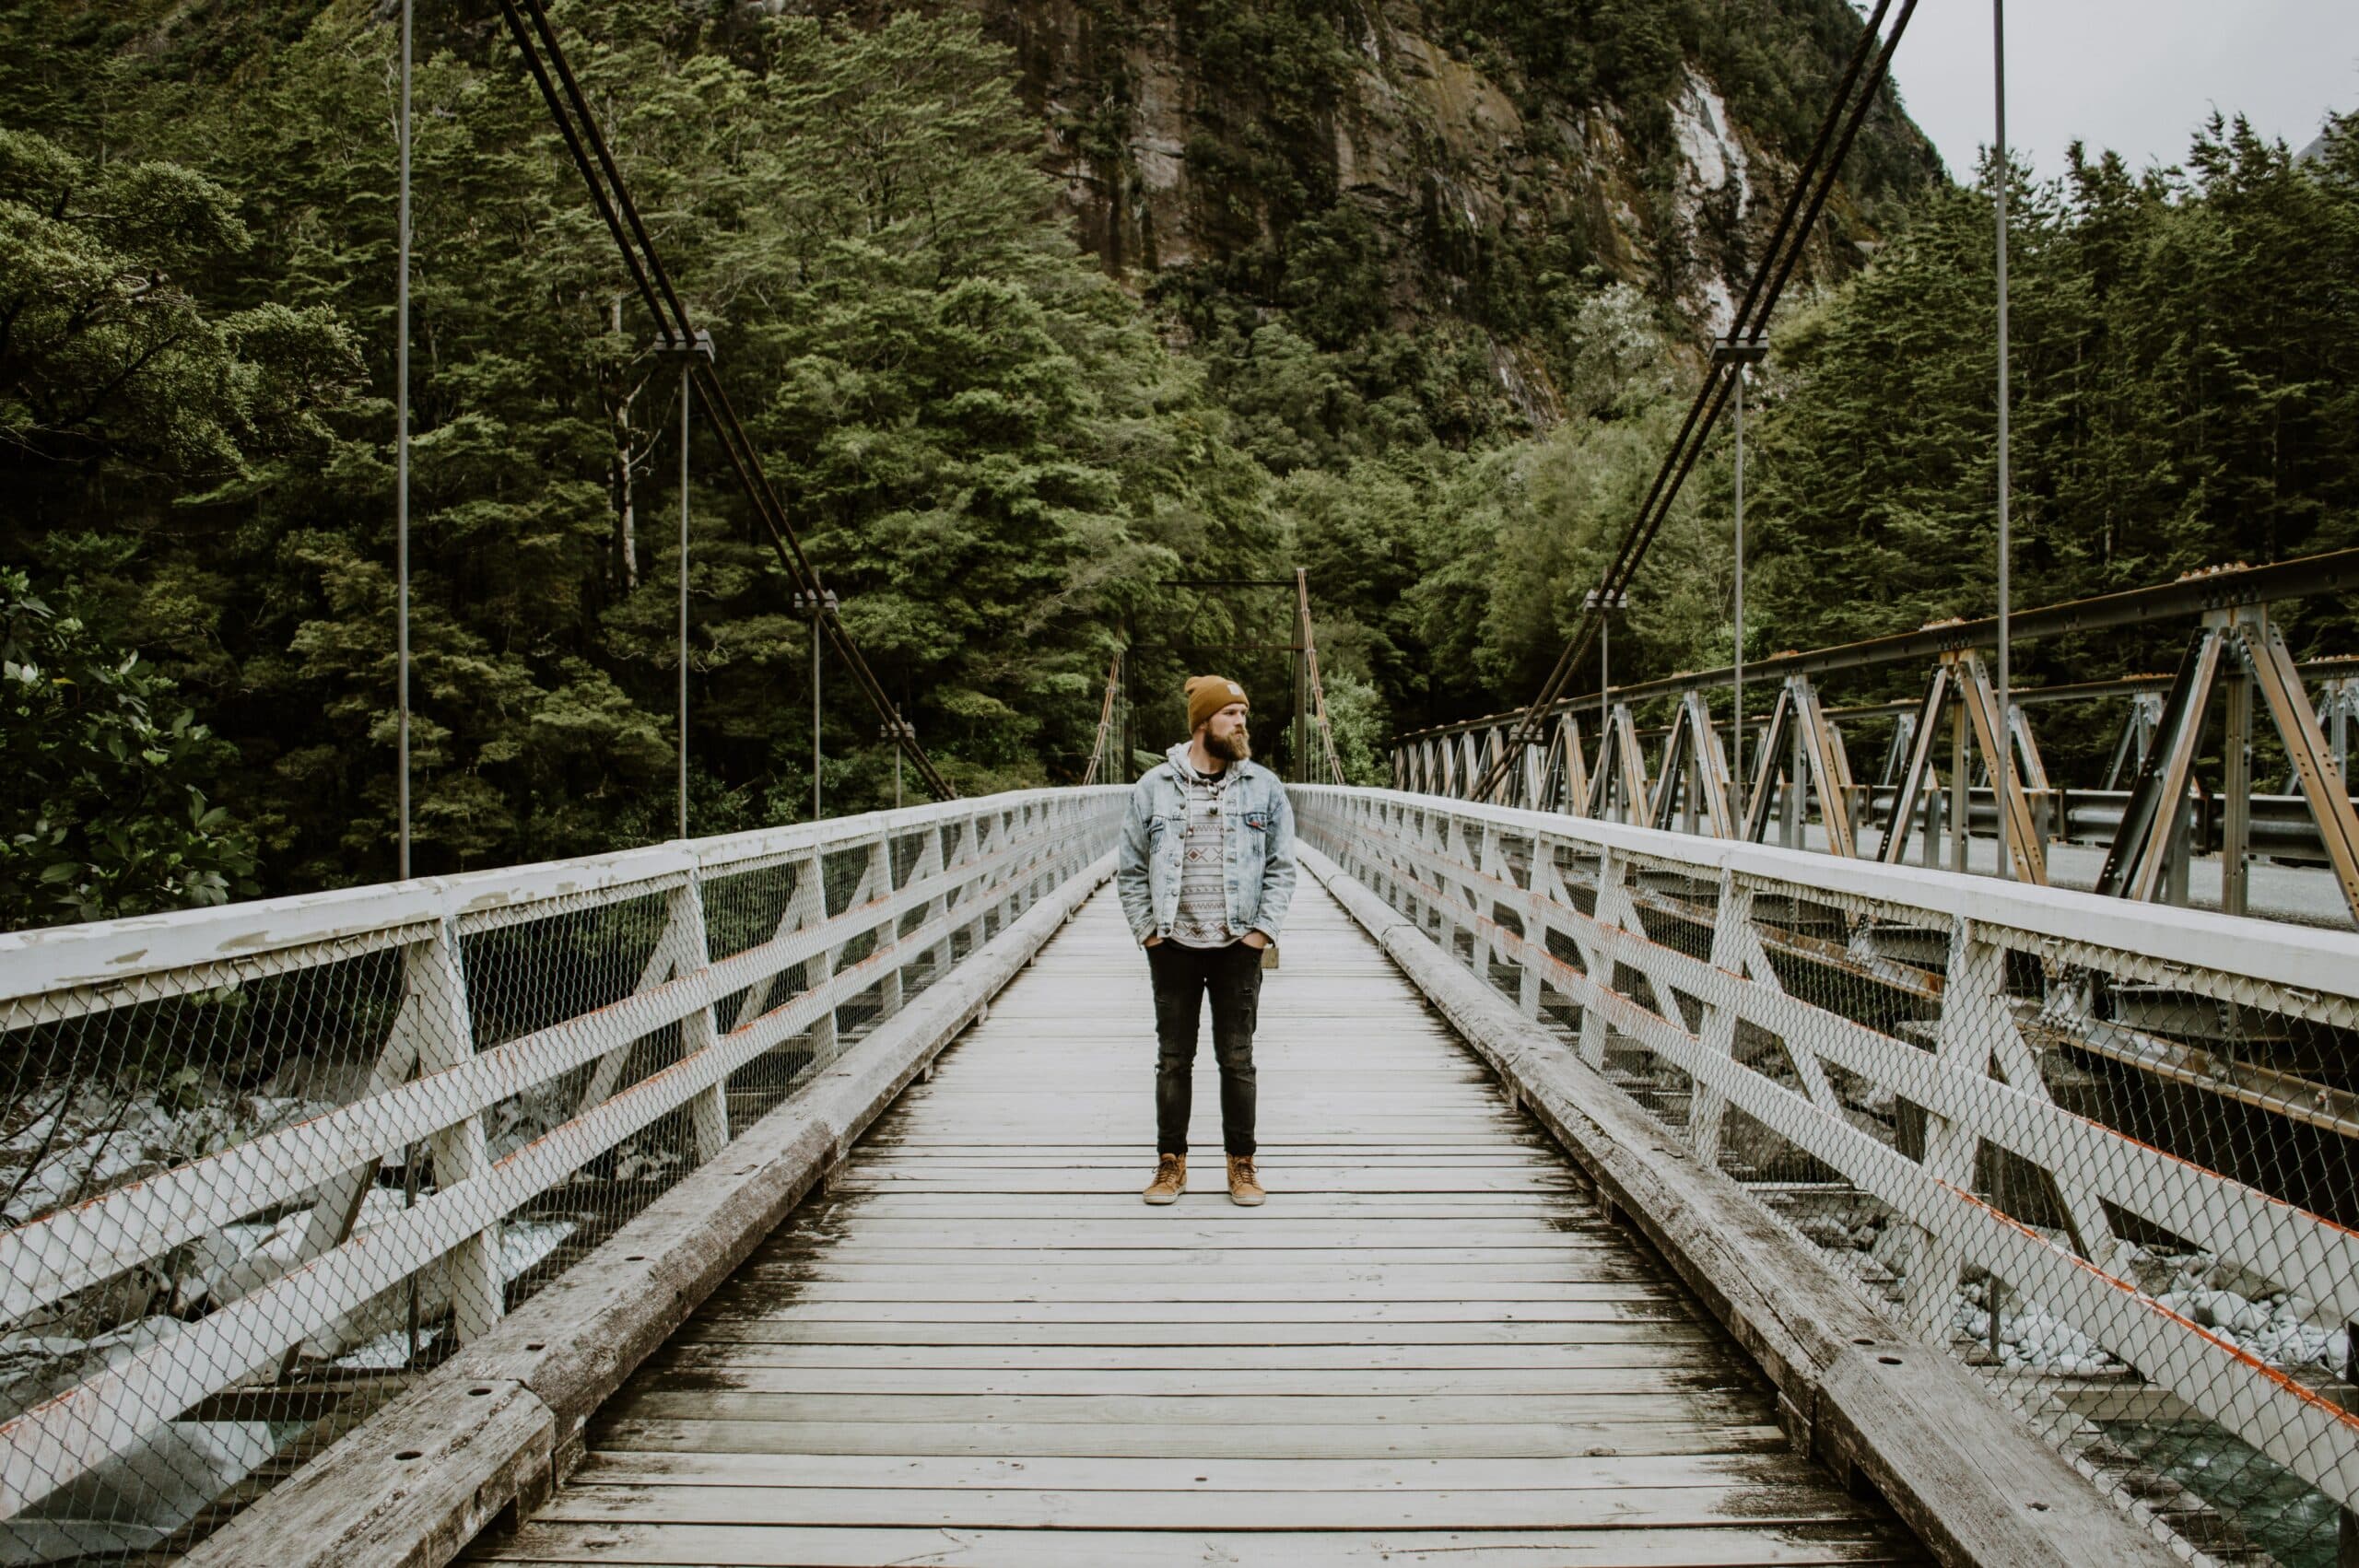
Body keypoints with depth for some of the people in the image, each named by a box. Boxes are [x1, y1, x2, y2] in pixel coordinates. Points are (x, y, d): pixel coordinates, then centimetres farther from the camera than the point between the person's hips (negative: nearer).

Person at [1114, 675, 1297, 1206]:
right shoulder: (1154, 788, 1)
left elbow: (1281, 868, 5)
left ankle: (1242, 1165, 20)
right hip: (1173, 947, 0)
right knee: (1173, 1059, 9)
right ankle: (1171, 1163, 22)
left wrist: (1263, 929, -3)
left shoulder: (1264, 788, 3)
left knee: (1237, 1059, 7)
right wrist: (1147, 931, 0)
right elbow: (1130, 870, 6)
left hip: (1238, 948, 0)